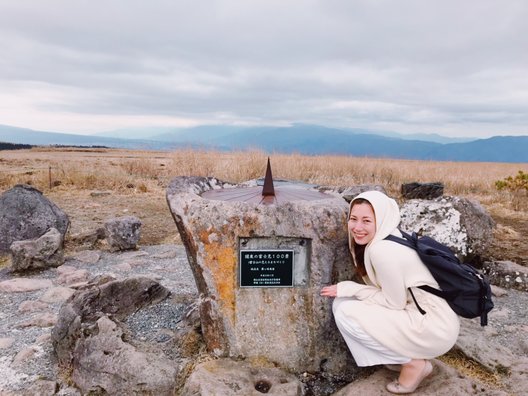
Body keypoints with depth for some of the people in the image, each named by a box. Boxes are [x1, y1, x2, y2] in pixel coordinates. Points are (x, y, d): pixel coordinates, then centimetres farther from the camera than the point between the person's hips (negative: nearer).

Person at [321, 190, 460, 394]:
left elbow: (395, 303, -17)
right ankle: (410, 353, 13)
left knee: (345, 312, -14)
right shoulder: (384, 239, 4)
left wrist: (350, 289, -11)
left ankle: (413, 362, -1)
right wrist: (351, 291, -2)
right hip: (422, 313, 9)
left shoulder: (382, 249, -23)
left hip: (434, 327, -9)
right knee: (342, 302, 8)